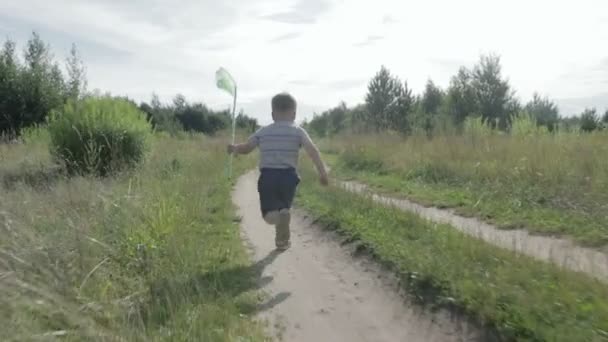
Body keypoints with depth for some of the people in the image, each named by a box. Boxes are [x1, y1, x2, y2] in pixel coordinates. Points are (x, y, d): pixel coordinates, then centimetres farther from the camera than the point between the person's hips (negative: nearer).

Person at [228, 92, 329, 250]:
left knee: (270, 214, 2)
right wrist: (322, 171, -15)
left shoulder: (263, 132, 9)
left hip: (267, 175, 1)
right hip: (288, 176, 0)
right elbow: (312, 150, -12)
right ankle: (282, 241, 17)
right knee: (285, 207, 22)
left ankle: (273, 214, -34)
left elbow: (246, 148, 12)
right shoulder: (298, 131, 2)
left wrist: (234, 149, 33)